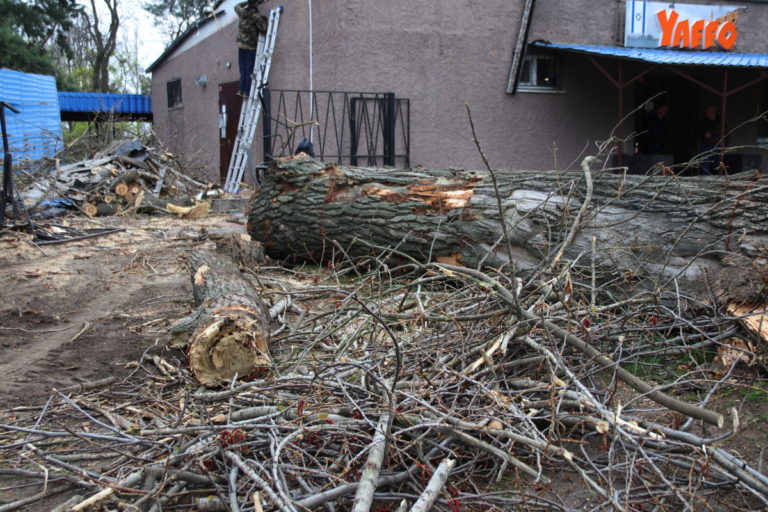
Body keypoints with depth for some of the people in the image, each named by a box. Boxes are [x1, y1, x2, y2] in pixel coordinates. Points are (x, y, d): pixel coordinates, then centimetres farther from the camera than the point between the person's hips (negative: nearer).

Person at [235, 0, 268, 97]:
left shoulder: (242, 13, 2)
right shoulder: (257, 17, -15)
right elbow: (264, 30, -16)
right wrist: (264, 21, 0)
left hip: (241, 45, 5)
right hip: (250, 46, -5)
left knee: (243, 69, 10)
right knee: (249, 69, -2)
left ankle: (242, 89, 5)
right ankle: (246, 91, -5)